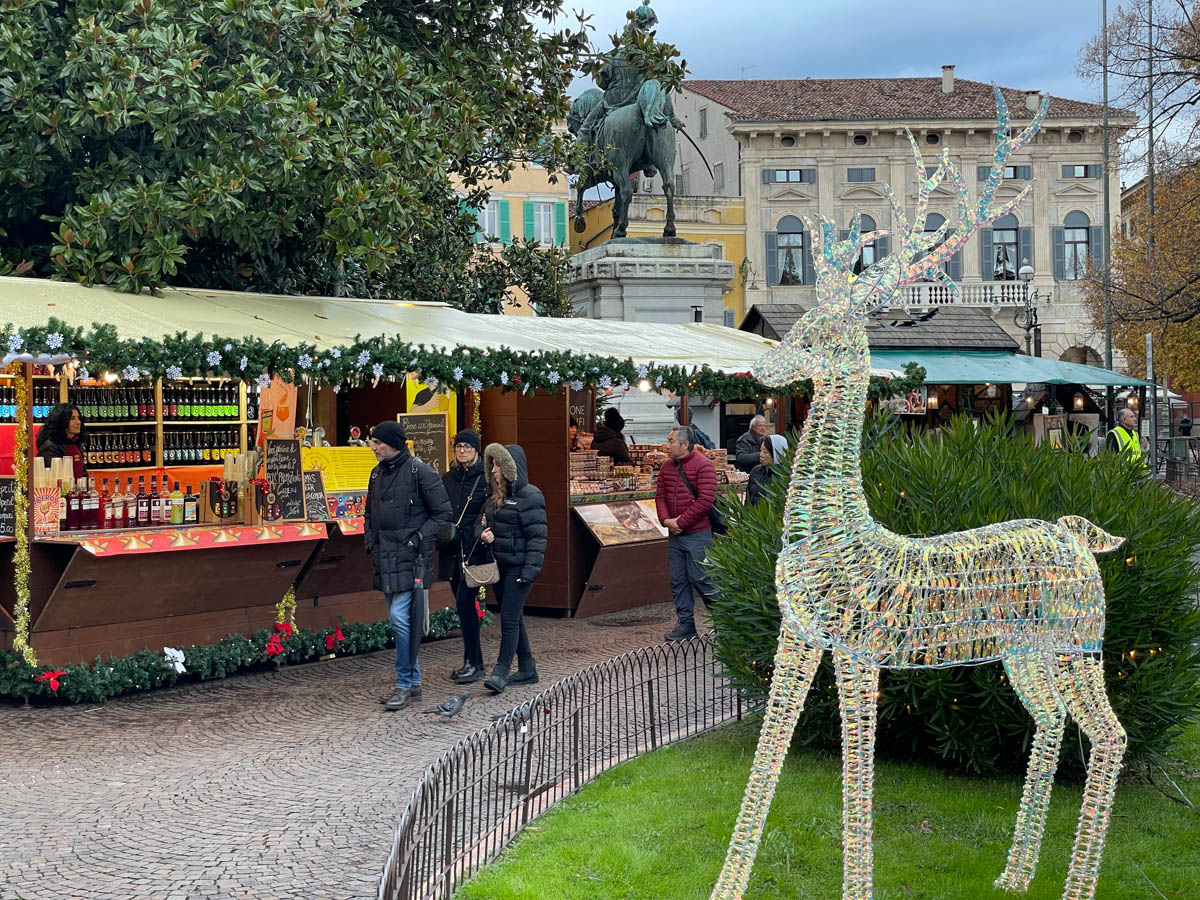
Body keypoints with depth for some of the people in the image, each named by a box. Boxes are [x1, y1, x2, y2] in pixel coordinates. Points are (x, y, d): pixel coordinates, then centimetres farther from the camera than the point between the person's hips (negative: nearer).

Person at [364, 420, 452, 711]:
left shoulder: (420, 472, -9)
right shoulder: (378, 473, 13)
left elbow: (443, 514, -8)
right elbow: (370, 514, 26)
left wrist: (417, 540, -12)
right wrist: (371, 544, 12)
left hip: (410, 558, -8)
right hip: (385, 559, 8)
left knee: (400, 617, -14)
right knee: (399, 619, 11)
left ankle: (404, 684, -5)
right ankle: (414, 682, 20)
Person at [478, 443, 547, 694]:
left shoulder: (529, 496, -11)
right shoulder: (495, 496, 13)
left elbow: (537, 536, -14)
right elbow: (485, 523, 24)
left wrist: (530, 569, -19)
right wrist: (483, 534, -1)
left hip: (518, 566, -8)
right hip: (498, 565, 8)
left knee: (509, 618, -9)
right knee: (514, 618, 12)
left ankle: (501, 672, -7)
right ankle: (527, 669, 21)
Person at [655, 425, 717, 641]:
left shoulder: (703, 465, -11)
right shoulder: (667, 467, 11)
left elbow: (705, 500, -17)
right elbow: (660, 496, 13)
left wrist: (680, 522, -16)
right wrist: (666, 520, -7)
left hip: (697, 534, -7)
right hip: (674, 534, 7)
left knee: (699, 577, -5)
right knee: (678, 580, 8)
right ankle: (685, 624, 15)